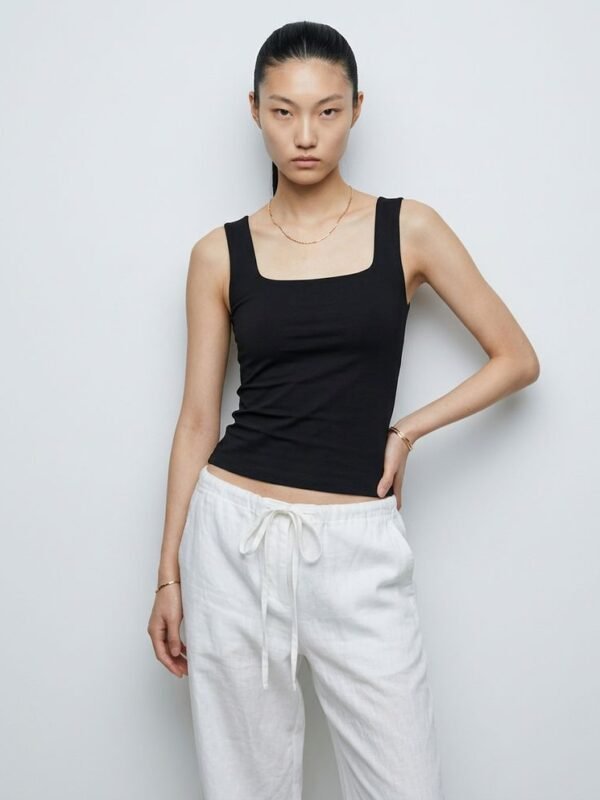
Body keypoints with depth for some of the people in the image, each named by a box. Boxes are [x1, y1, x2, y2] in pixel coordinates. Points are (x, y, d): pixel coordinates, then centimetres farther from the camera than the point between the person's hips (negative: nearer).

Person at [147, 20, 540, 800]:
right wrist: (170, 572, 6)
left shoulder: (409, 229, 2)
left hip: (356, 544, 0)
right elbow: (198, 420, 6)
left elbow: (517, 359, 6)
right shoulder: (220, 253, 3)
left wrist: (405, 430, -5)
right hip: (234, 534, 1)